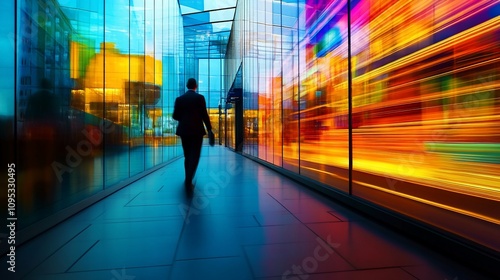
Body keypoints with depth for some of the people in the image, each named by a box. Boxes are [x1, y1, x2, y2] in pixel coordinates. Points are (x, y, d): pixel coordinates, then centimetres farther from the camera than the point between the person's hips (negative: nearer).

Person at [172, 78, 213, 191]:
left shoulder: (179, 99, 5)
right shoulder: (200, 97, -4)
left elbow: (175, 116, 4)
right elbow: (204, 114, -7)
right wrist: (209, 129, 3)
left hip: (183, 130, 4)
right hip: (197, 130, -3)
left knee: (187, 156, 15)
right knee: (194, 156, -2)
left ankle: (188, 180, 21)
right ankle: (188, 181, -14)